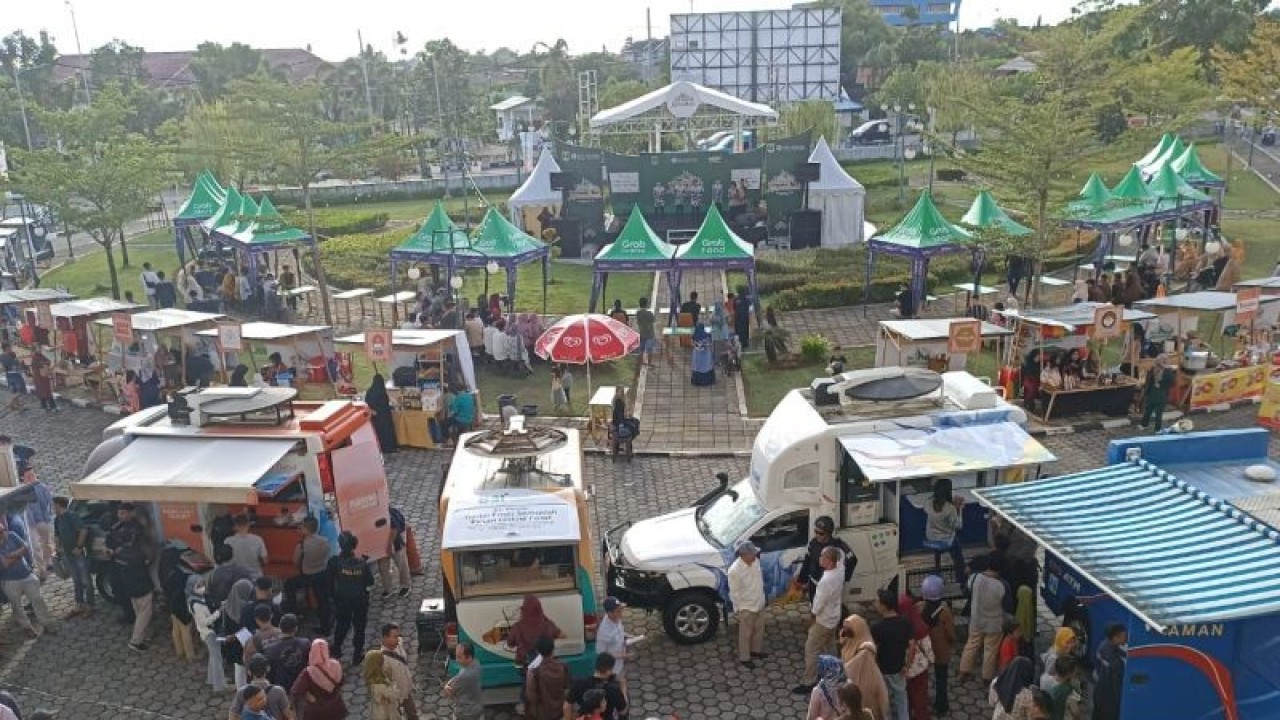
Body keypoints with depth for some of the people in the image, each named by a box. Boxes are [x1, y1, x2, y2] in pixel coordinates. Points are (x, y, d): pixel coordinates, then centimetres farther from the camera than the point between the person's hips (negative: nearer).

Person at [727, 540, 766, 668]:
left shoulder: (755, 561, -9)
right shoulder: (735, 570, -31)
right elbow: (734, 593, -21)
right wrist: (737, 610, -14)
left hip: (759, 604, 7)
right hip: (746, 608, -7)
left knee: (759, 629, 24)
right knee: (745, 634, 11)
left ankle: (756, 650, 46)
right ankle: (744, 658, 29)